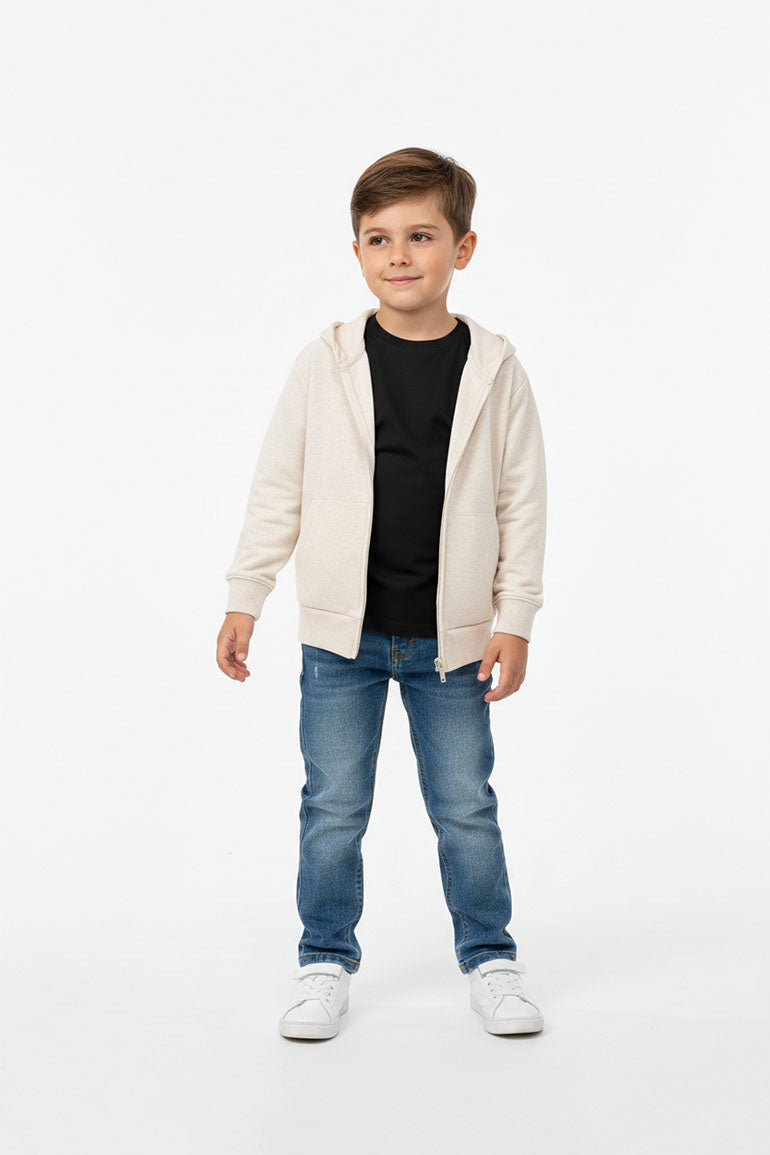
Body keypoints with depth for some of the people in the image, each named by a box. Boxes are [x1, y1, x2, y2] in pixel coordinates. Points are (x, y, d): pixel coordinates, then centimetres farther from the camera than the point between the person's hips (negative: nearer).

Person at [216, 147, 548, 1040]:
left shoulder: (494, 369, -3)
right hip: (341, 633, 1)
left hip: (452, 637, 0)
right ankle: (325, 963, 26)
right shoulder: (325, 363, -3)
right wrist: (244, 599, 1)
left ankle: (490, 960, 27)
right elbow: (277, 489, 2)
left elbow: (522, 502, 0)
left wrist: (515, 617, -4)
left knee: (466, 808, 10)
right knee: (332, 810, 9)